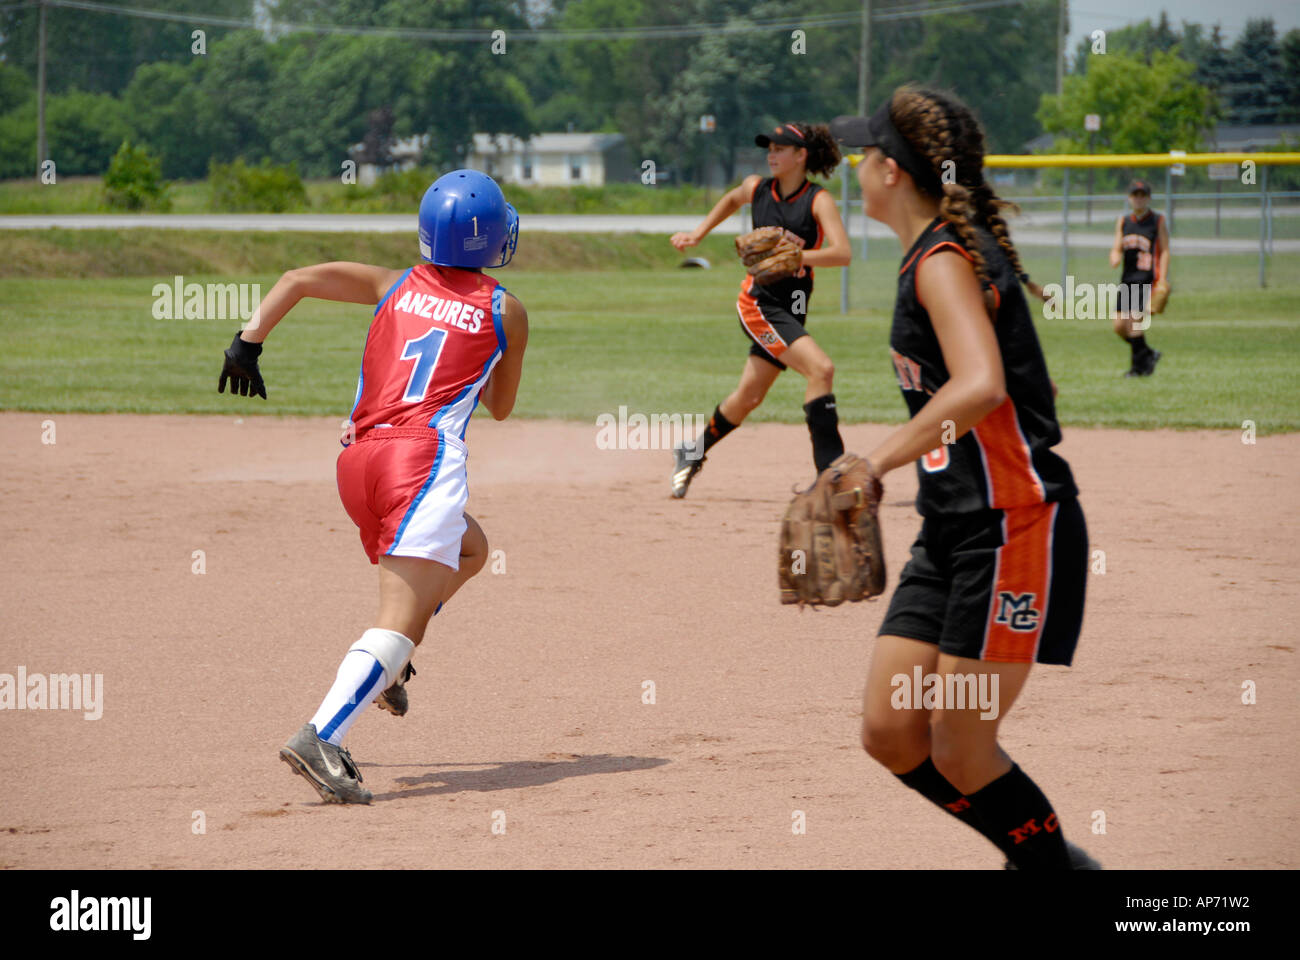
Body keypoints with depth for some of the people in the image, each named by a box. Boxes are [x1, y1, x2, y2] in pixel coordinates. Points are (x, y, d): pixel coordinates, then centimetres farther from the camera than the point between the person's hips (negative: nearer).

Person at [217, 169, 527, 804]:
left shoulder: (394, 287, 19)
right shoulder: (505, 312, 11)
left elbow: (296, 280, 10)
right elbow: (500, 407, 24)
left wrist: (248, 341, 5)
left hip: (357, 459, 6)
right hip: (424, 458, -6)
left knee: (470, 549, 31)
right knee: (402, 614, -16)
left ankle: (382, 666, 16)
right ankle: (321, 737, -36)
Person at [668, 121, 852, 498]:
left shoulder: (818, 201, -8)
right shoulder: (757, 188, -1)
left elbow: (842, 253, -23)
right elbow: (732, 199, 25)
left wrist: (795, 256, -36)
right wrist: (697, 234, 24)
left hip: (792, 310, 2)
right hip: (759, 301, -2)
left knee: (748, 396, 13)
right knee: (821, 368, -22)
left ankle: (692, 453, 38)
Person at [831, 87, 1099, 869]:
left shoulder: (944, 263, -16)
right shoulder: (935, 256, 13)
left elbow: (980, 386, -33)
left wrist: (875, 464, -33)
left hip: (1014, 528, -9)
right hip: (951, 536, 9)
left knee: (960, 748, -4)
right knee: (891, 733, 6)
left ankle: (1058, 863, 13)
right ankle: (1042, 854, 21)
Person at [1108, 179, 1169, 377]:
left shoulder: (1158, 221, 2)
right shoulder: (1123, 222, 15)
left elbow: (1164, 251, -1)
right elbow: (1117, 249, 15)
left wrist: (1162, 280, -12)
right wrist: (1115, 258, -11)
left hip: (1148, 279, -6)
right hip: (1128, 278, 6)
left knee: (1136, 318, -17)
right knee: (1119, 325, 3)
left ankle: (1138, 365, -7)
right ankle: (1148, 353, 24)